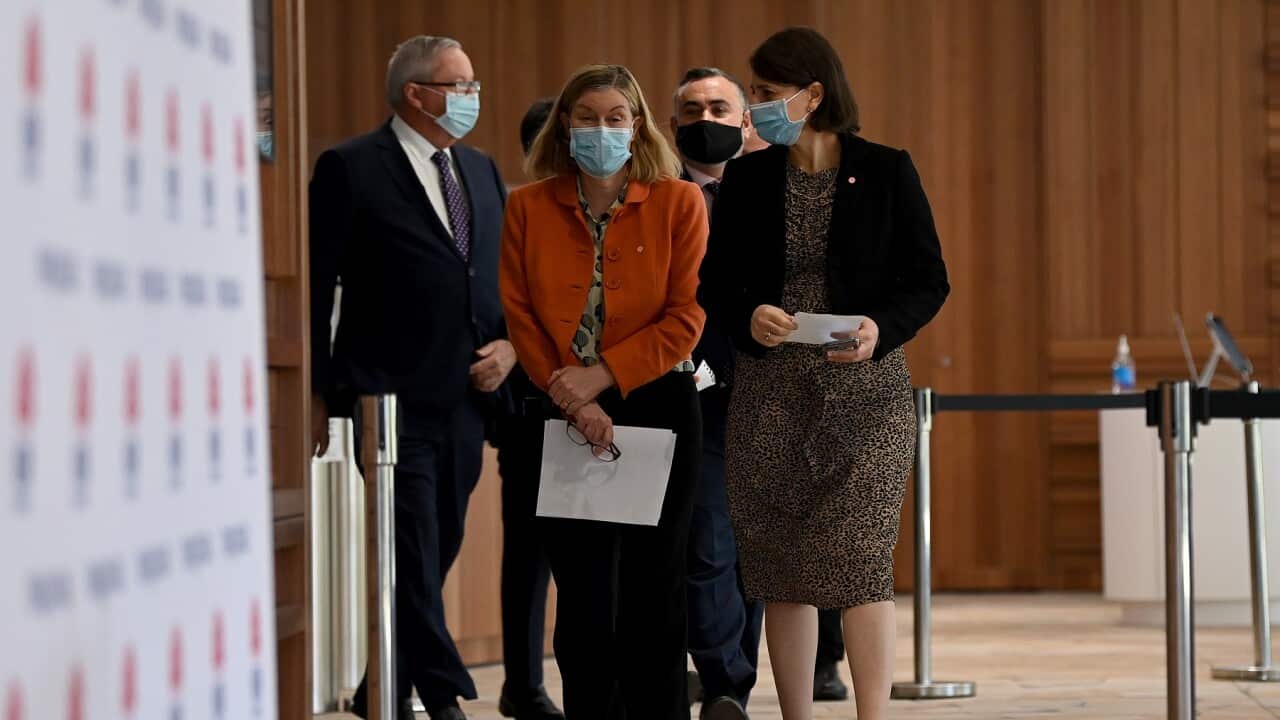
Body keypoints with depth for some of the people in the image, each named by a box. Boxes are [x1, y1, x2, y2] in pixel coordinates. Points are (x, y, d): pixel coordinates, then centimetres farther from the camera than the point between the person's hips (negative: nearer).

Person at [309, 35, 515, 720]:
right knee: (411, 559, -7)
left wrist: (509, 343, 3)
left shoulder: (482, 171, 16)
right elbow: (316, 287, -6)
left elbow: (505, 276, 22)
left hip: (466, 400, 7)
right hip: (390, 400, -7)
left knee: (436, 550, 11)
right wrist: (321, 394, -9)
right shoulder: (350, 169, -4)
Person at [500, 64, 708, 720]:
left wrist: (602, 376, -13)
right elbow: (520, 315, 0)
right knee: (582, 593, 4)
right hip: (566, 418, 1)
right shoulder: (528, 207, 6)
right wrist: (570, 396, -11)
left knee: (653, 587, 3)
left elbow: (687, 316, -6)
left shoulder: (679, 203, 1)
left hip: (657, 405, -1)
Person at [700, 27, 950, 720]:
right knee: (781, 569, 4)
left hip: (864, 390, -3)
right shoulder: (746, 177, 7)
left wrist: (881, 329, -18)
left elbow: (929, 280, 0)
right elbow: (716, 284, 10)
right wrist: (748, 319, -13)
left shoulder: (885, 171, -1)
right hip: (770, 393, 3)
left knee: (860, 557, -11)